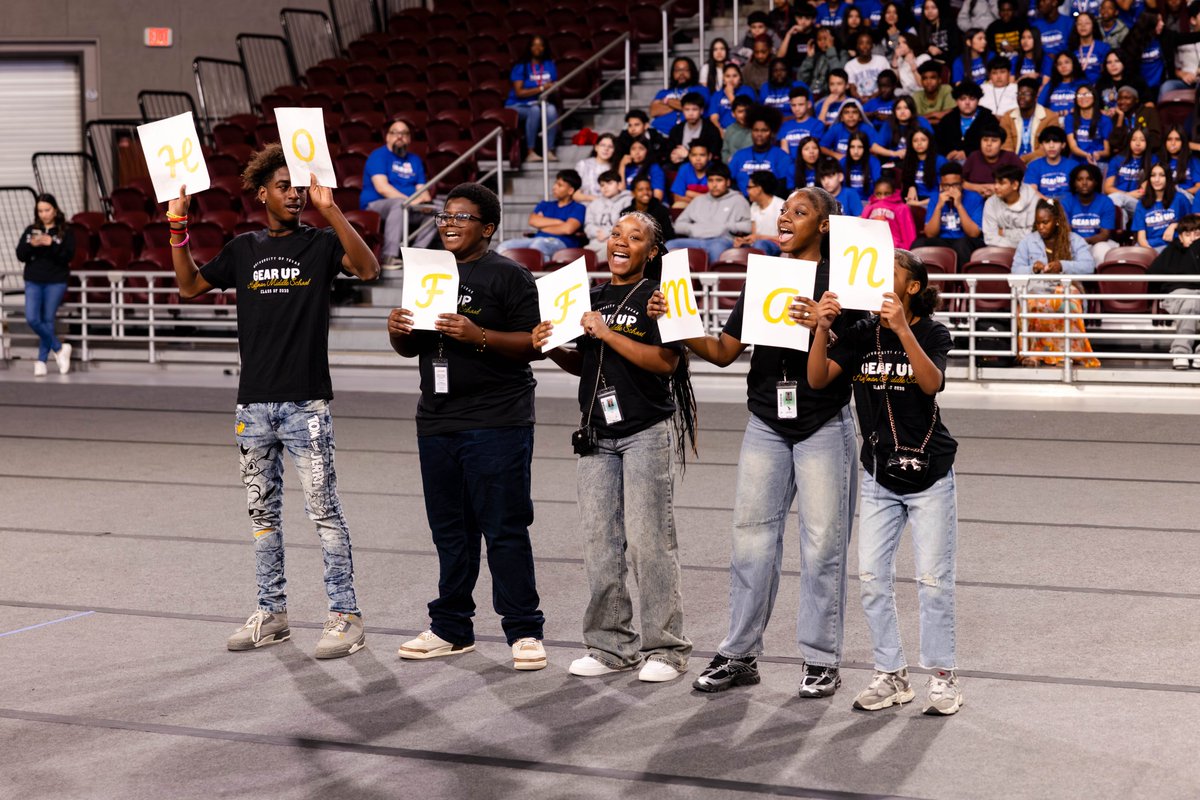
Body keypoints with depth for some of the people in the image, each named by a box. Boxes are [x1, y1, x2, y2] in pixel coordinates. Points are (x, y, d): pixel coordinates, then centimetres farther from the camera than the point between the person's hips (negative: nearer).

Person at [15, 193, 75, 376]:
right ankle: (59, 348, 6)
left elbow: (68, 256, -10)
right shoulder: (31, 230, 9)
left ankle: (41, 361, 9)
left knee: (48, 321, 0)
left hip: (56, 282, -3)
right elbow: (20, 255, 3)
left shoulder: (65, 232, 0)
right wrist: (31, 245, -16)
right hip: (33, 282, 3)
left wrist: (51, 244, -22)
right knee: (32, 319, -10)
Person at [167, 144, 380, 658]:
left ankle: (345, 616, -1)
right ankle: (271, 614, 21)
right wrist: (177, 228, 5)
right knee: (262, 513, 11)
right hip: (254, 403, 5)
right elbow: (189, 286, 16)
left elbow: (368, 268, -20)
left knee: (323, 510, -6)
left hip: (306, 402, -5)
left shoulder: (320, 243, -2)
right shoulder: (243, 249, 11)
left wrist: (329, 208, -27)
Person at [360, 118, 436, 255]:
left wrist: (425, 200, -16)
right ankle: (389, 257, -43)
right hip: (375, 205, -7)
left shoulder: (415, 160, 19)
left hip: (409, 208, 7)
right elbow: (382, 187, -15)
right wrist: (410, 200, -24)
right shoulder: (379, 155, -2)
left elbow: (422, 188, 10)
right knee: (400, 203, -38)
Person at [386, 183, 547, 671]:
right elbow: (410, 348, 20)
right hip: (436, 423, 6)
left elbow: (531, 344, -11)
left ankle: (524, 631, 3)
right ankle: (451, 629, 22)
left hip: (496, 424, -6)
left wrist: (478, 336, -23)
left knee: (505, 530, -4)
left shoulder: (510, 276, -4)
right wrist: (397, 331, -3)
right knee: (450, 531, 13)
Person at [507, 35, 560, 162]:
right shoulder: (521, 67, -3)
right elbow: (519, 92, -12)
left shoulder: (550, 66, 10)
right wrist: (541, 88, -19)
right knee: (535, 110, -36)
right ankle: (530, 152, -34)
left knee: (551, 109, -31)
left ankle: (549, 151, -32)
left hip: (541, 103, 3)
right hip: (518, 106, -3)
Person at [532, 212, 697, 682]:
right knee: (599, 542, 6)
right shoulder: (593, 298, 14)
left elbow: (666, 362, -18)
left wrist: (607, 334, -19)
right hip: (596, 433, 6)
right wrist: (551, 349, 3)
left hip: (647, 432, -6)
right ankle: (611, 645, 15)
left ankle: (665, 648, 2)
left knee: (648, 541, -6)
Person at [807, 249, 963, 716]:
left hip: (929, 476, -4)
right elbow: (818, 378, -10)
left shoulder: (933, 333, -8)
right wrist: (822, 329, -25)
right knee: (872, 578, 4)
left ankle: (943, 677, 12)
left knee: (933, 580, 1)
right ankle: (891, 676, 16)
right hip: (879, 477, 4)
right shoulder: (861, 335, 1)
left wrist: (903, 329, -39)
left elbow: (931, 383, -27)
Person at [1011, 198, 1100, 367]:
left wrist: (1063, 266, -16)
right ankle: (1031, 351, -40)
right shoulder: (1027, 241, 21)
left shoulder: (1074, 240, 16)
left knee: (1068, 303, -40)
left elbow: (1089, 266, 1)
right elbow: (1016, 270, 12)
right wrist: (1032, 269, -11)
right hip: (1036, 288, 1)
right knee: (1035, 304, -38)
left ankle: (1072, 351, -41)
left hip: (1066, 287, -1)